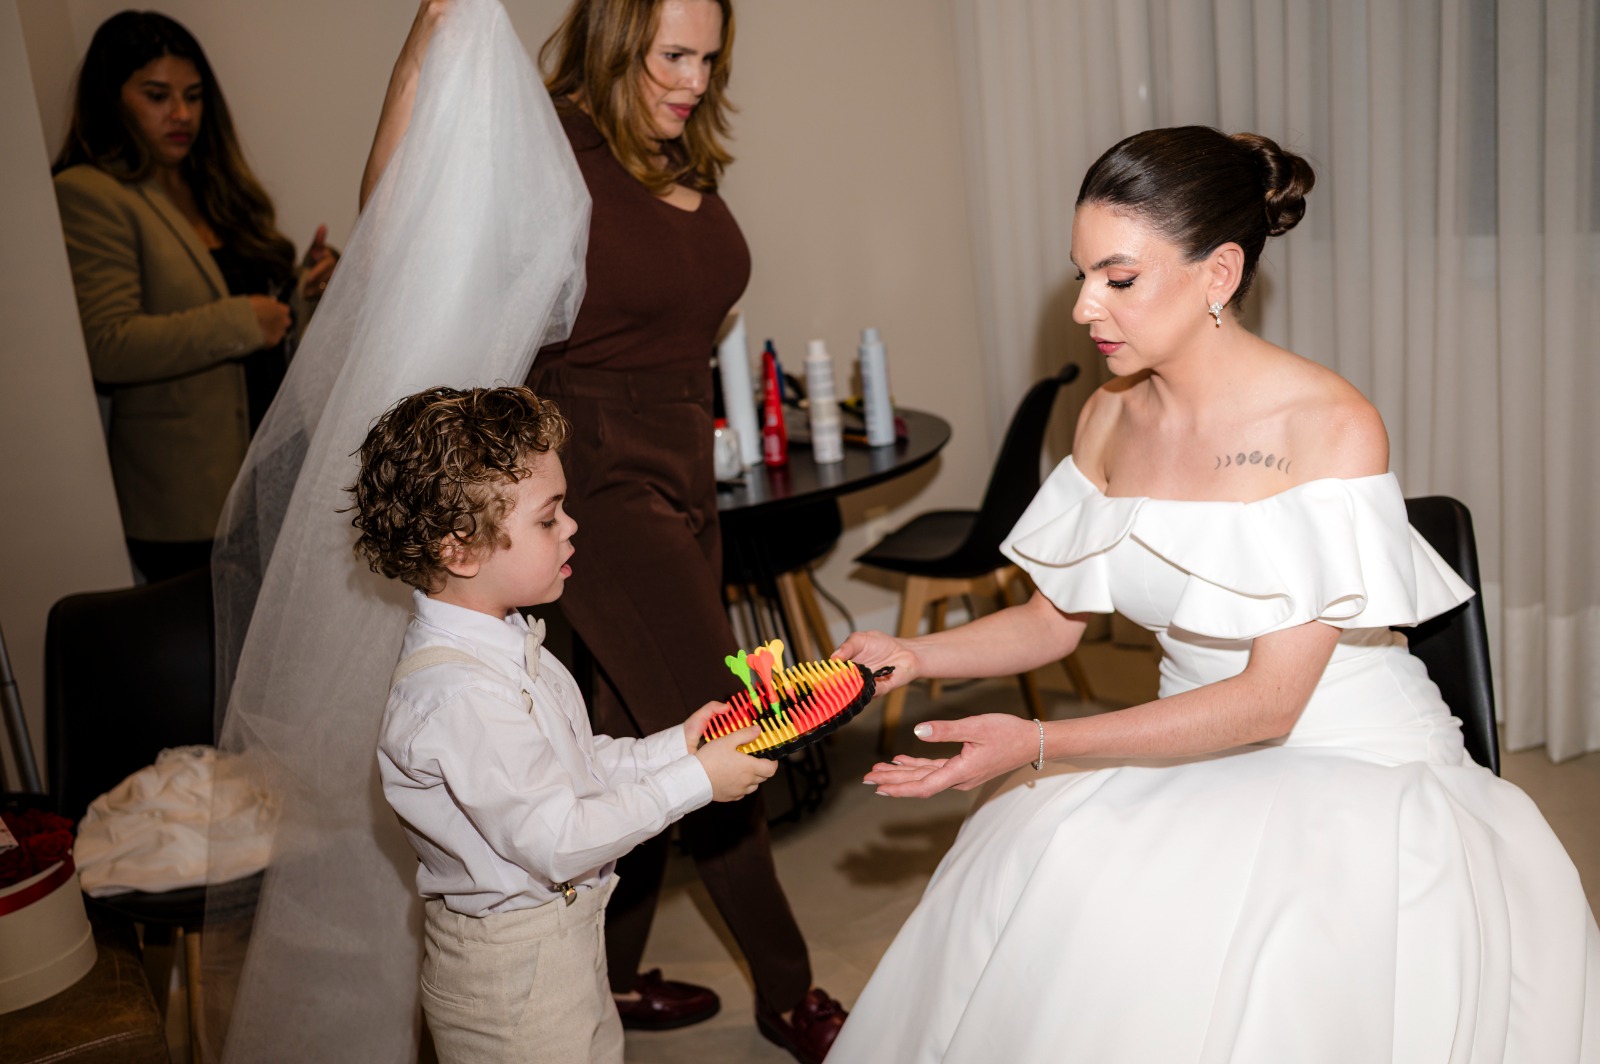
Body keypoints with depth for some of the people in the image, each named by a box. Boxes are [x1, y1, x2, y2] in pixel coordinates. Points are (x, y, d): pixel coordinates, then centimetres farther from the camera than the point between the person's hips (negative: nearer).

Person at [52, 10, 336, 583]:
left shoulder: (212, 183, 16)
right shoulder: (89, 194, -8)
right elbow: (108, 349, -18)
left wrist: (299, 292, 0)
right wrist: (240, 322, -18)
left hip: (269, 473, 7)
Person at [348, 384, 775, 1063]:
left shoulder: (499, 643, 0)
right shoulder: (459, 695, -31)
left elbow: (574, 766, 10)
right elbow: (557, 842, -28)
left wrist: (672, 746, -1)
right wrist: (691, 781, -21)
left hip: (568, 931, 9)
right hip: (511, 970, -9)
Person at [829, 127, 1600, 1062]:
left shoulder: (1332, 428, -19)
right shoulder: (1110, 420, 1)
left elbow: (1268, 701, -20)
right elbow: (1058, 617, 11)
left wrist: (1043, 746, -27)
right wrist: (917, 655, -7)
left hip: (1355, 768, -5)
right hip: (1194, 751, 5)